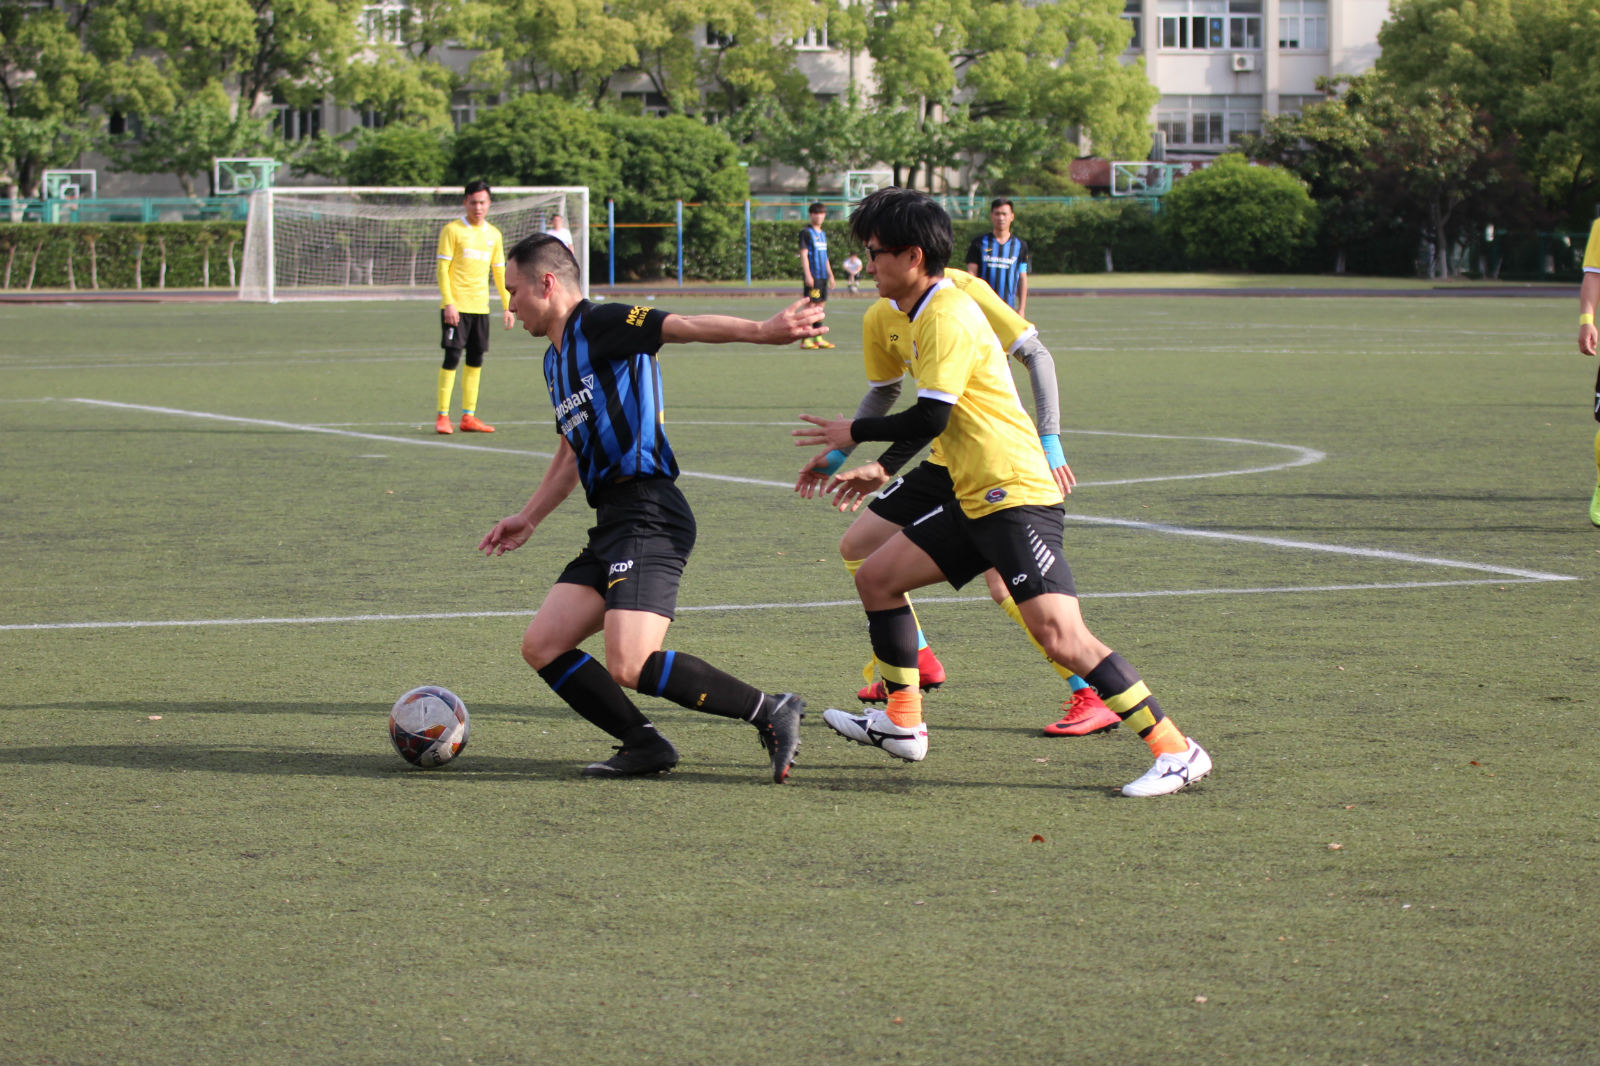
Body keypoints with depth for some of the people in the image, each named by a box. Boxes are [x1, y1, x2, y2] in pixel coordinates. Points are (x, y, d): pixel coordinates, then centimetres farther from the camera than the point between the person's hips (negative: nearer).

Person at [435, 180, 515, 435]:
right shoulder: (452, 230, -3)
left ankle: (468, 416, 9)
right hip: (456, 306, -5)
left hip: (481, 307, 5)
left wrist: (507, 306, 13)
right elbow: (442, 268, -6)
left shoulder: (493, 234, 13)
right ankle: (442, 416, -5)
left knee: (476, 359, 5)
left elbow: (499, 272, 18)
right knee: (452, 357, -9)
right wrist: (448, 303, -14)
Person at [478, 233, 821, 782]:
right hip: (611, 528, 10)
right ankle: (643, 744, 5)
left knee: (630, 665, -21)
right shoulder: (556, 360, 23)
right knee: (542, 647, 2)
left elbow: (685, 326, -21)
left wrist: (761, 331, -37)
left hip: (647, 515, -10)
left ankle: (771, 713, -12)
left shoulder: (600, 324, -5)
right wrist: (528, 517, 37)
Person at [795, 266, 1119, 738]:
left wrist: (1049, 443, -20)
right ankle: (917, 660, 27)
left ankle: (1091, 699, -17)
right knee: (857, 545, 10)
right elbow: (883, 392, 24)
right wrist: (839, 454, 24)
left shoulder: (962, 291, -16)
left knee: (1004, 584, -21)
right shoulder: (880, 319, 6)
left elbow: (1038, 357, -14)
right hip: (944, 462, 8)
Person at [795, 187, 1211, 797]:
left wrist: (854, 434, -5)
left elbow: (930, 418, -19)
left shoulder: (948, 316, -14)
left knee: (1058, 633, -20)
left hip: (1017, 496, -11)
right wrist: (882, 469, 30)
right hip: (976, 500, 11)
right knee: (876, 578, 13)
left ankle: (1175, 751, -18)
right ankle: (903, 725, 23)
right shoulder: (923, 314, 17)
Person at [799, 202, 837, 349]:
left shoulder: (823, 233, 18)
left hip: (823, 276, 8)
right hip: (812, 276, -8)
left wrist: (830, 275, 22)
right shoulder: (806, 232, -5)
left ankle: (818, 338, 12)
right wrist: (807, 275, -18)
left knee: (821, 305, 8)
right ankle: (805, 340, -9)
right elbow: (804, 254, -11)